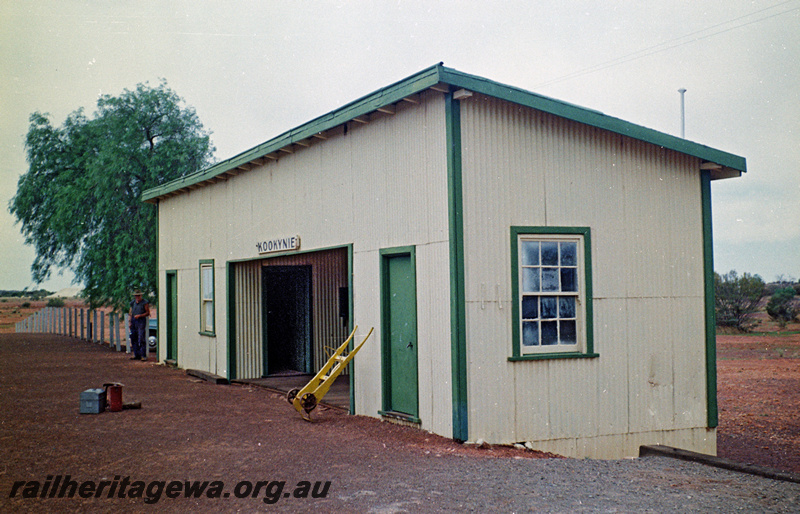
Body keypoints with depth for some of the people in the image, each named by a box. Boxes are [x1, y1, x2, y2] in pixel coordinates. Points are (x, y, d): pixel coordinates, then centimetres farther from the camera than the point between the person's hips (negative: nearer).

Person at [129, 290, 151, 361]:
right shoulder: (133, 303, 14)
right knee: (134, 339, 6)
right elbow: (131, 313, 20)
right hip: (134, 321, 6)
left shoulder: (145, 303, -3)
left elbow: (148, 313, -3)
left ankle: (143, 355, -9)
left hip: (141, 321, -6)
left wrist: (139, 315, -15)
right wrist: (130, 322, 14)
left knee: (141, 339, -11)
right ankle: (137, 355, 13)